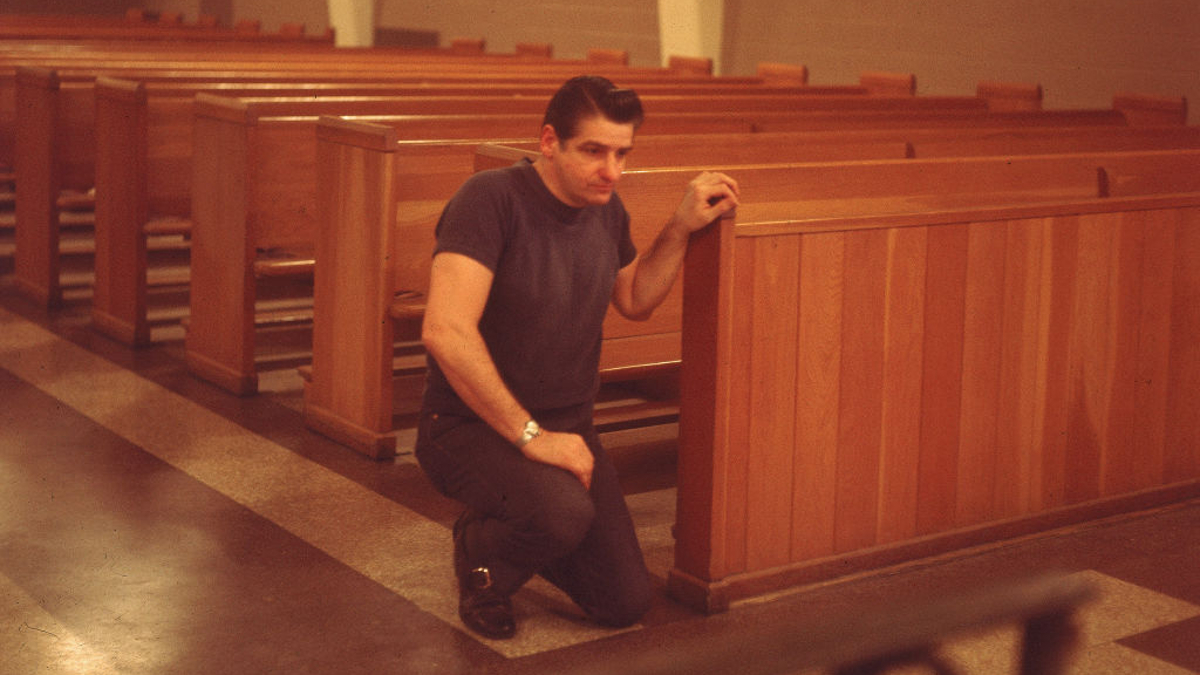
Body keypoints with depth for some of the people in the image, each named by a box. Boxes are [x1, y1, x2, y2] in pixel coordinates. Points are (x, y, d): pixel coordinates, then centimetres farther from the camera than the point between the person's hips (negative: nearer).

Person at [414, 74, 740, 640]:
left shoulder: (607, 211, 3)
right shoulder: (491, 200, -21)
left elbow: (634, 301, 21)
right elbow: (445, 332, -31)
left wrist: (682, 227, 6)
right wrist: (530, 436, -28)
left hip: (567, 424, 7)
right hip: (472, 424, -7)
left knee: (627, 604, 2)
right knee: (564, 512, -37)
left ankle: (515, 533, 29)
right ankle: (479, 551, -1)